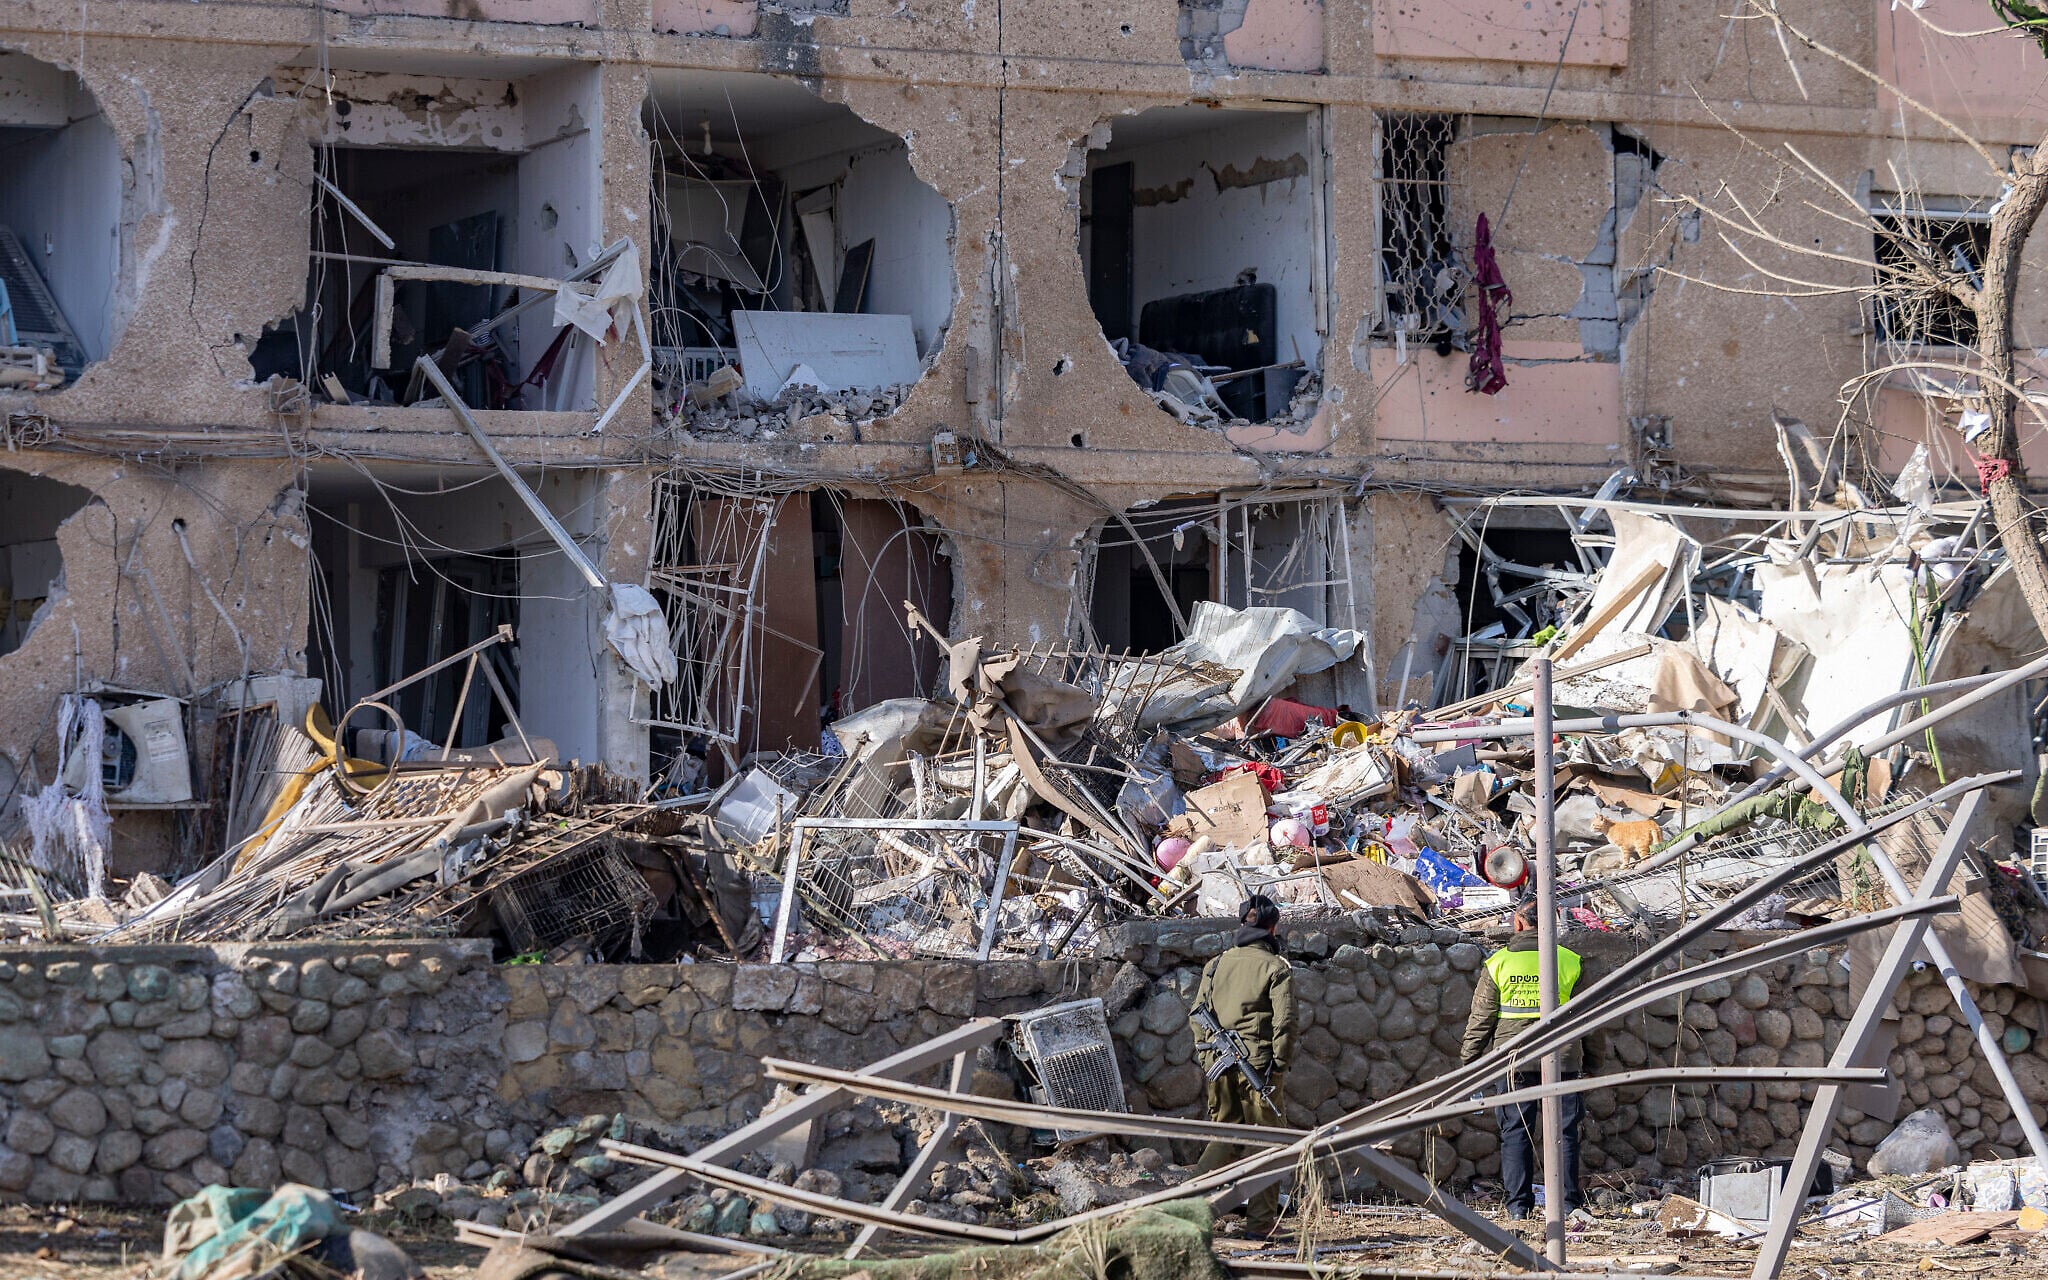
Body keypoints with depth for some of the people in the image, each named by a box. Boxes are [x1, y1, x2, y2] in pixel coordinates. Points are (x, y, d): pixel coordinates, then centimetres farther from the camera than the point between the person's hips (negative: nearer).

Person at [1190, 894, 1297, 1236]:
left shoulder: (1216, 965, 11)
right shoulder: (1276, 967, -5)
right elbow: (1284, 1020, -12)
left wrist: (1205, 1059, 17)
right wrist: (1280, 1065, -6)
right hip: (1256, 1064, -5)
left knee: (1226, 1135, 17)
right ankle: (1261, 1221, 4)